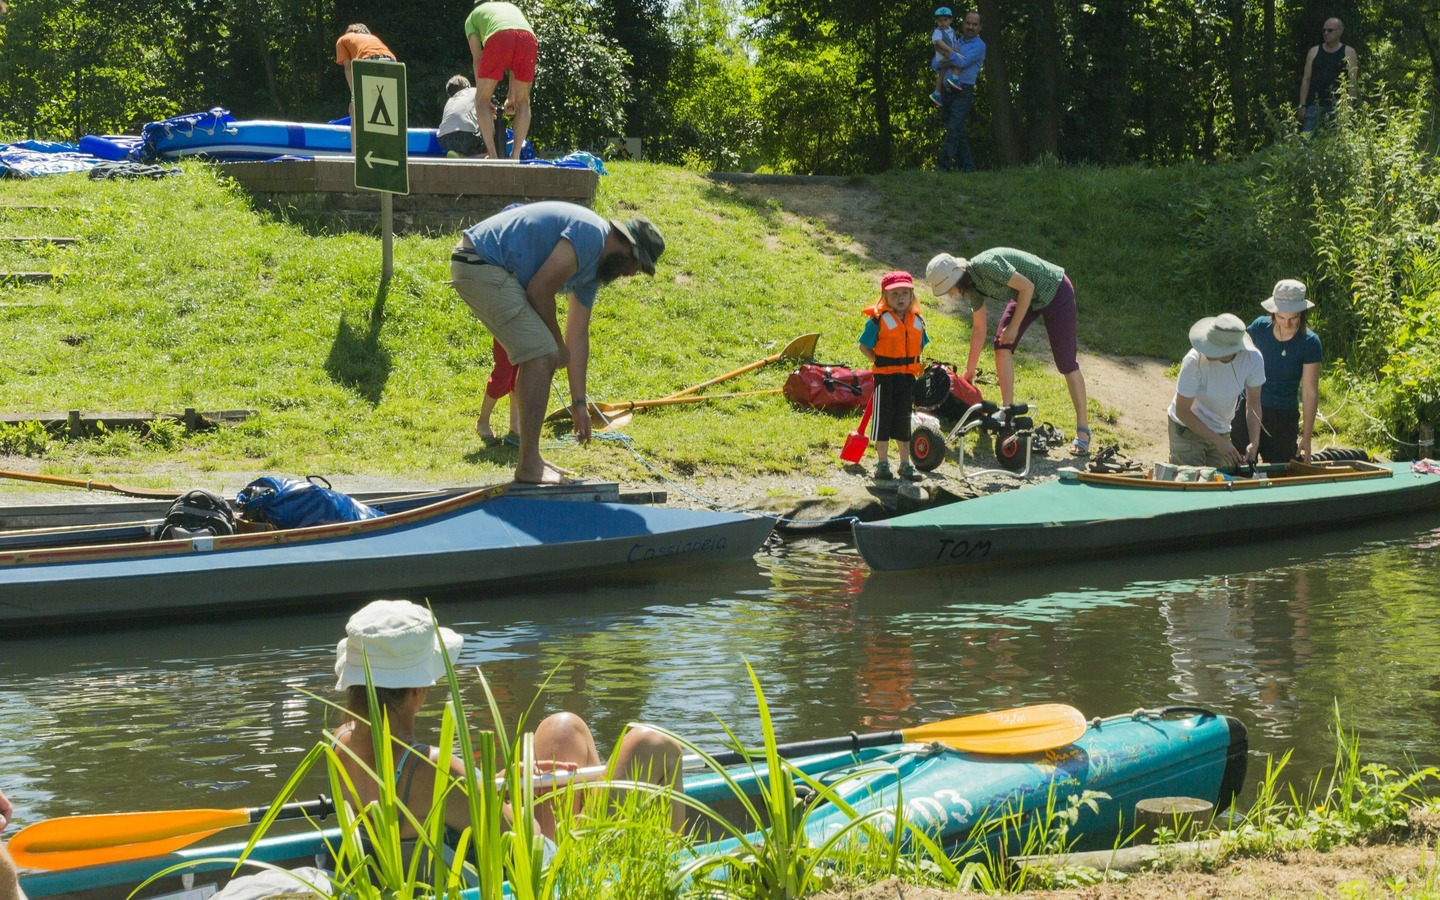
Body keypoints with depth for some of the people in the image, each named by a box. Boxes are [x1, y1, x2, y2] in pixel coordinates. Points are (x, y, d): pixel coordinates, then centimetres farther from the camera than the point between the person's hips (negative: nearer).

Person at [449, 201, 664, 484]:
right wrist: (558, 344, 0)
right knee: (541, 354, -13)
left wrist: (579, 402, 18)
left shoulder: (593, 269, 17)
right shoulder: (590, 235, -15)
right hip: (479, 265, -11)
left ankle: (531, 459, 23)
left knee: (536, 355, 17)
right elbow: (540, 290, -16)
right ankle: (529, 466, -11)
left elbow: (578, 334, 20)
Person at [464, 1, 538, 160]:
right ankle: (515, 154, 8)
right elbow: (516, 62, 39)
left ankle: (492, 155, 0)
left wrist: (481, 93, 27)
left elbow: (477, 59, 22)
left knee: (482, 99, 11)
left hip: (498, 39, -3)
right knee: (522, 101, 20)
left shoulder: (472, 17, 34)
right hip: (529, 38, 3)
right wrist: (511, 97, 41)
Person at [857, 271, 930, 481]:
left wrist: (914, 365, 5)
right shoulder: (878, 320, -9)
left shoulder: (917, 321, 6)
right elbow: (864, 346, -4)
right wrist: (878, 361, -11)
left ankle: (905, 464, 19)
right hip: (885, 377, -4)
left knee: (903, 422, 12)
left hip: (908, 377, 5)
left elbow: (920, 346, 19)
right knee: (882, 420, 2)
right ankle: (882, 463, 10)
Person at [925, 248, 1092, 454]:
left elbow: (1027, 286, -26)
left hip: (1056, 291, -8)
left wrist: (1014, 326, -19)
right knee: (1002, 345, -6)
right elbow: (979, 329, 8)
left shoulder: (986, 265, -30)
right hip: (1030, 298, 8)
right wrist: (969, 370, 12)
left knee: (1066, 363, -6)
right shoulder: (972, 287, -3)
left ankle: (1083, 430, 0)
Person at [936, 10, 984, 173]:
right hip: (948, 92, 7)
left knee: (954, 130, -15)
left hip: (963, 93, -7)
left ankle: (943, 166, -22)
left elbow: (962, 63, -15)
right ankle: (967, 166, 12)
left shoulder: (979, 46, -1)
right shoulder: (956, 43, 18)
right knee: (960, 133, 8)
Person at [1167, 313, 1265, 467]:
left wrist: (1254, 442, -20)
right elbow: (1182, 411, -21)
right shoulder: (1195, 360, -31)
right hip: (1187, 427, -4)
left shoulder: (1252, 358, -23)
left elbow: (1253, 403, -7)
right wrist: (1218, 441, -23)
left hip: (1221, 430, 4)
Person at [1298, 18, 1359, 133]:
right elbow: (1306, 79, 10)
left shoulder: (1348, 53, 4)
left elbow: (1352, 82, 0)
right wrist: (1303, 105, 2)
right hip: (1315, 105, 2)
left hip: (1337, 107, -2)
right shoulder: (1314, 52, 11)